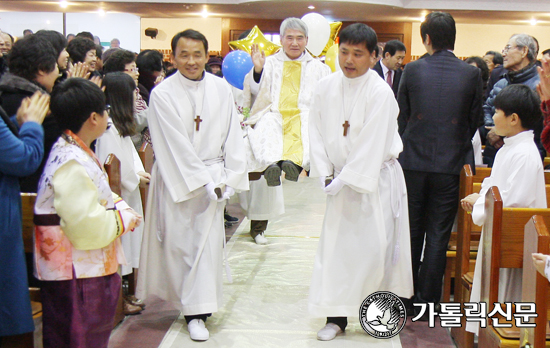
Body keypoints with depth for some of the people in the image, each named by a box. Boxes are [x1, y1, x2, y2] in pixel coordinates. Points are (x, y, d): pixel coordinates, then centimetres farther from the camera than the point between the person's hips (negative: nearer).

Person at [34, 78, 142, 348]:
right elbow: (86, 227, -28)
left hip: (90, 269, 10)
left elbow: (98, 195, 22)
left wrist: (122, 208, 3)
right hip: (75, 278, -10)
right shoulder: (72, 165, -24)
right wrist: (122, 220, -12)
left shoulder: (76, 152, 9)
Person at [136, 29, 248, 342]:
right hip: (175, 178, -1)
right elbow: (176, 145, -11)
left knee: (208, 241, -3)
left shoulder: (221, 88, 2)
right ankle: (192, 301, 22)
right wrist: (204, 182, -14)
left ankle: (198, 313, 4)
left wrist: (230, 177, -2)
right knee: (176, 242, 2)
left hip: (213, 177, 2)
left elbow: (232, 135, 6)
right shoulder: (162, 94, -7)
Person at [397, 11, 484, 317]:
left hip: (413, 162, 0)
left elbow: (401, 116, 4)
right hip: (451, 164, 0)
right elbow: (476, 121, 5)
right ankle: (426, 300, 13)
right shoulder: (472, 74, -4)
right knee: (438, 236, 7)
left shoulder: (413, 70, -5)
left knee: (411, 232, 14)